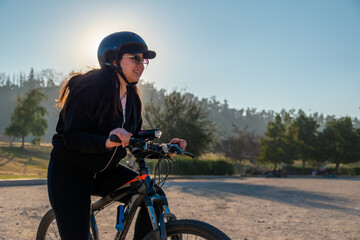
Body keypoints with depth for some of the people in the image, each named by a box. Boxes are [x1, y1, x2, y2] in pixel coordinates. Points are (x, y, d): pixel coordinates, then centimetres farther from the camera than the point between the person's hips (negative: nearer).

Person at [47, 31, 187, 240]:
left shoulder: (132, 97, 2)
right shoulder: (89, 87, -19)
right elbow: (72, 137, -25)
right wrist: (106, 142, -44)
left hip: (104, 172, 6)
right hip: (70, 173, -6)